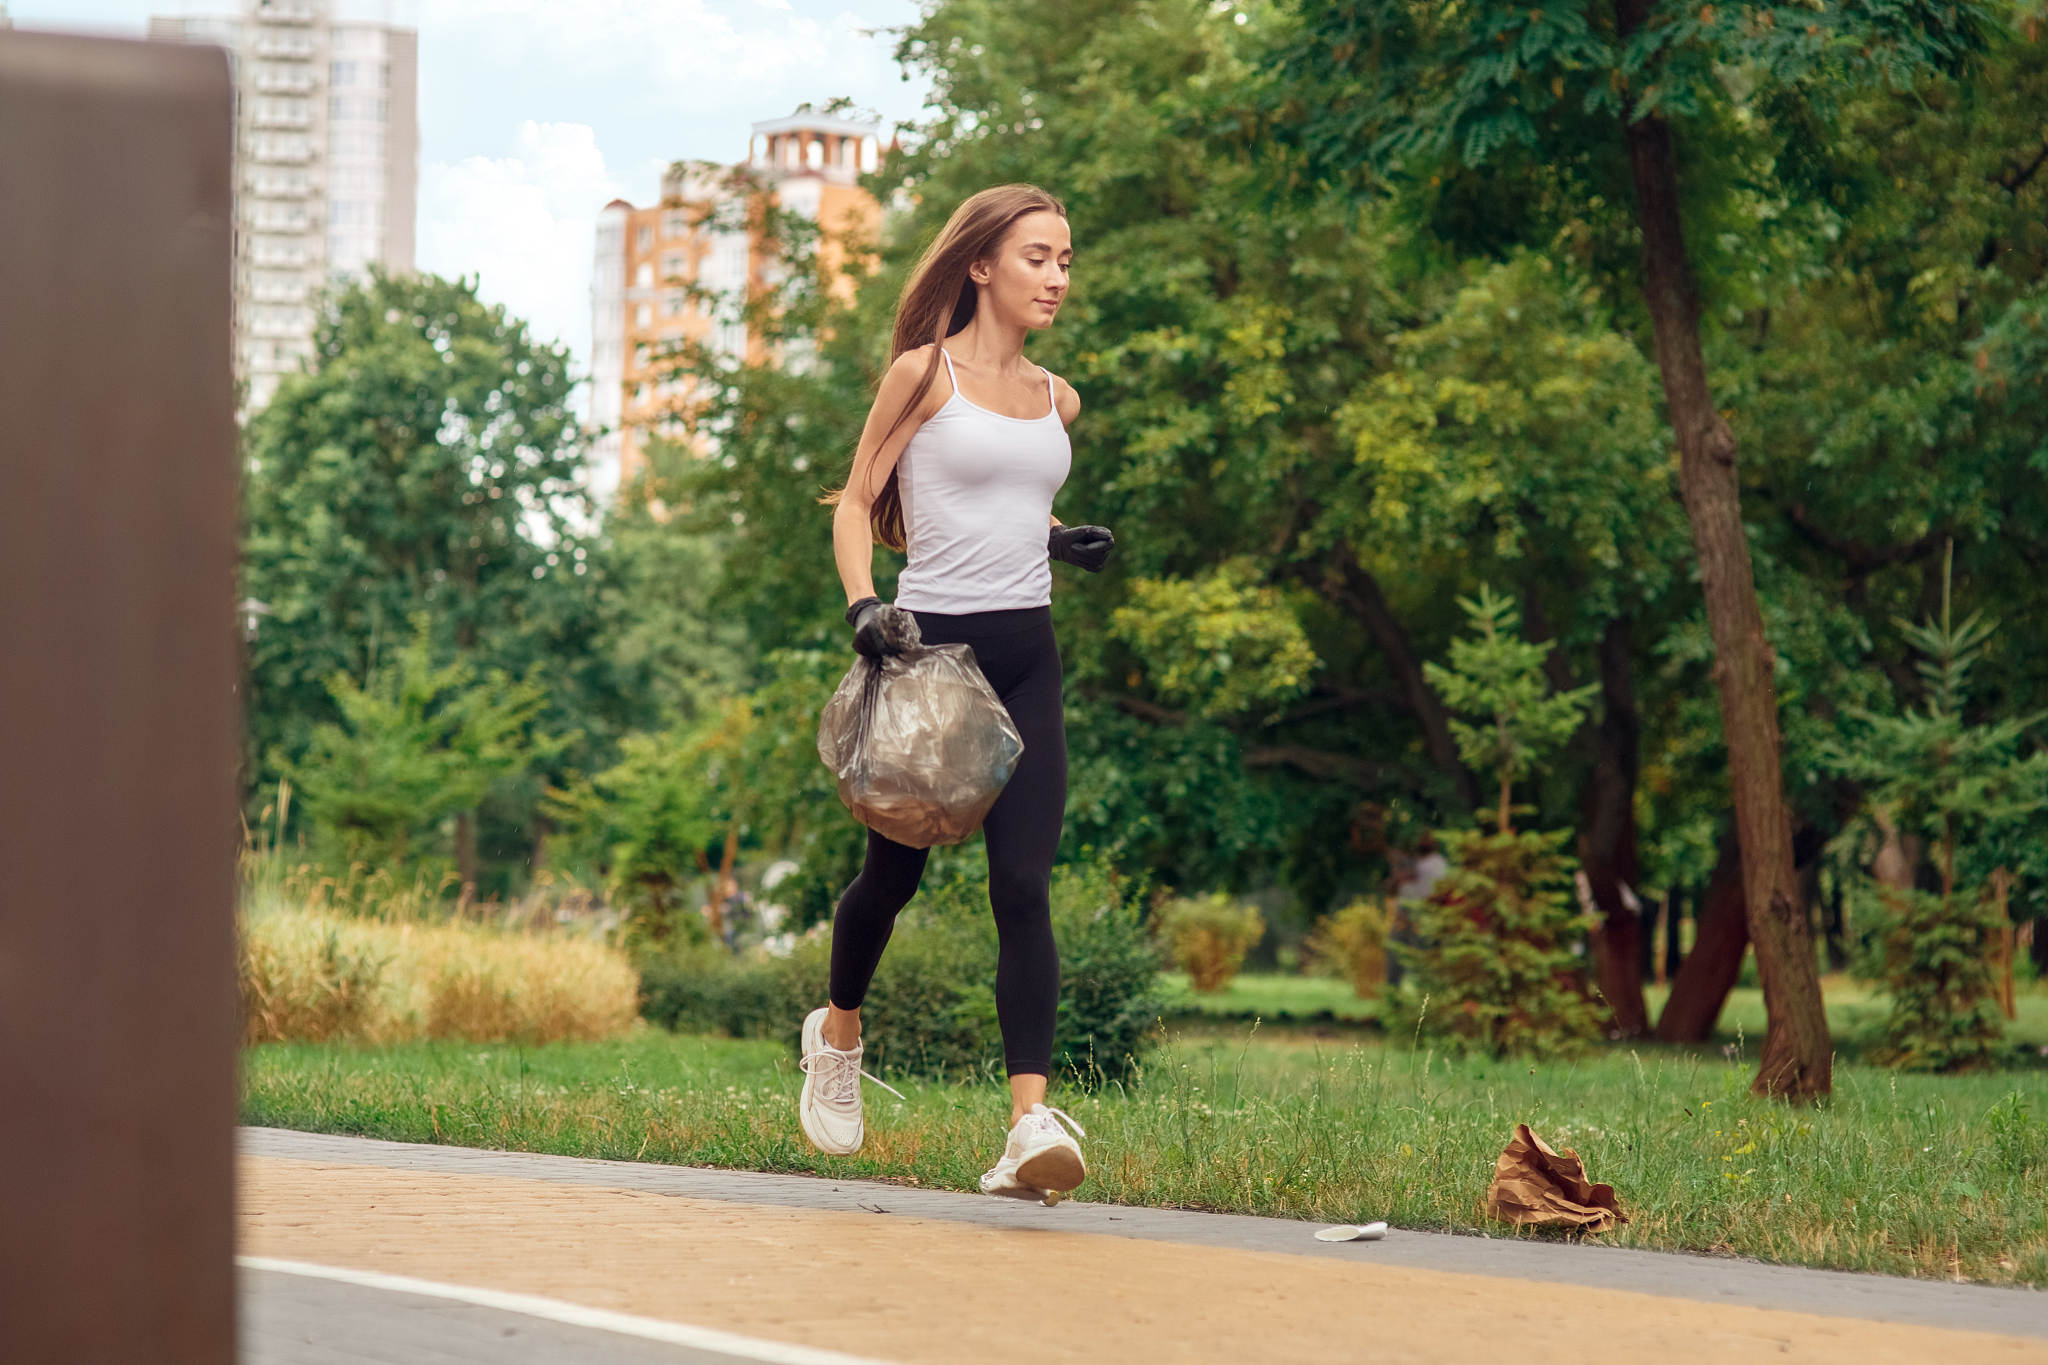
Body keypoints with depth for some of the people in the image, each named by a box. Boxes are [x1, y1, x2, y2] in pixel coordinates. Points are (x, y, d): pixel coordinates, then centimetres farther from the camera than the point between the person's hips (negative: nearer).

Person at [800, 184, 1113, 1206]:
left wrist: (1064, 541, 7)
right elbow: (856, 502, -1)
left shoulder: (1055, 400, 13)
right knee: (895, 870, 10)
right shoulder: (922, 373, -2)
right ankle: (839, 1033, 41)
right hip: (930, 649, -4)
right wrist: (862, 607, -17)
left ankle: (1031, 1124, -17)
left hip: (1027, 660, 4)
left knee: (1023, 888, -10)